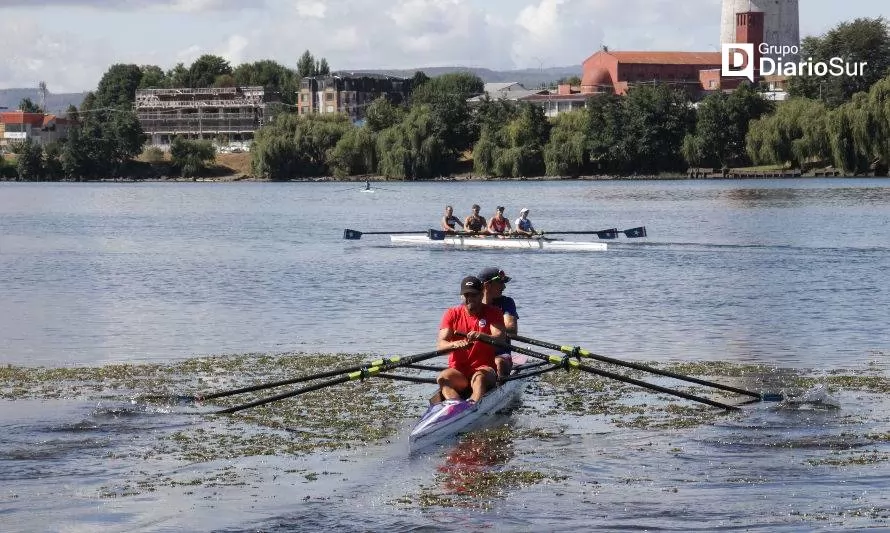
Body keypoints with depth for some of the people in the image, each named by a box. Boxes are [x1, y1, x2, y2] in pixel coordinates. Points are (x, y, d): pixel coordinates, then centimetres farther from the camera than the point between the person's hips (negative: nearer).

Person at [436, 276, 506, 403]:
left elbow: (501, 339, -12)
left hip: (484, 368, -2)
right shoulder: (452, 314, 9)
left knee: (479, 378, -37)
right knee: (442, 378, -31)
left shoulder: (493, 313, 6)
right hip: (458, 371, 2)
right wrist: (455, 344, -28)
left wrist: (482, 336, -35)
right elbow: (440, 345, -3)